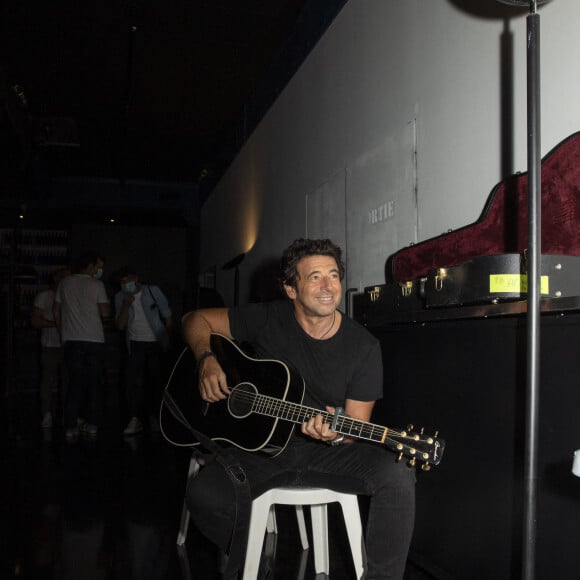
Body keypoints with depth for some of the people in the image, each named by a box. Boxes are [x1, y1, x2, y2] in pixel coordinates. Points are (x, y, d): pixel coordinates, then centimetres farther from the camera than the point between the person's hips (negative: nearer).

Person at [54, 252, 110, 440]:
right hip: (94, 340, -4)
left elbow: (56, 313, 13)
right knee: (95, 383, 6)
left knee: (75, 383, 7)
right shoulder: (96, 285, -3)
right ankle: (92, 424, 6)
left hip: (71, 340, 4)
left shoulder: (65, 284, 10)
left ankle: (71, 426, 3)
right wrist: (106, 303, 13)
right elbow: (105, 312, -7)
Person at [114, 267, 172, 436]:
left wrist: (170, 340, 1)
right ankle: (135, 419, -9)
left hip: (157, 343, -1)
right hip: (136, 344, 1)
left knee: (155, 380, 3)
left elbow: (167, 316, 2)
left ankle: (153, 417, 17)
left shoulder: (153, 291, -5)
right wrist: (126, 305, -18)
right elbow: (120, 325, -5)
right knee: (133, 380, -11)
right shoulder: (120, 297, 1)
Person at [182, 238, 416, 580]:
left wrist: (336, 435, -25)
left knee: (398, 476, -29)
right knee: (204, 495, -27)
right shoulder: (268, 320, -4)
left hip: (329, 452, 0)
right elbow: (196, 320, 6)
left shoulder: (364, 346, -5)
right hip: (263, 447, 1)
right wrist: (207, 361, -13)